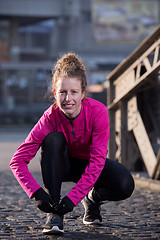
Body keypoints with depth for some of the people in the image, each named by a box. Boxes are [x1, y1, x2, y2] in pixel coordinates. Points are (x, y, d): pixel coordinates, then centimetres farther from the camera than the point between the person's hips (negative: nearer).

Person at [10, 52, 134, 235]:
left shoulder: (97, 111, -28)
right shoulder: (50, 117, -26)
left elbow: (97, 160, -31)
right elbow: (18, 161, -27)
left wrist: (72, 198, -39)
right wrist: (37, 193, -42)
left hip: (89, 164, 0)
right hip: (62, 164, 0)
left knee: (124, 186, -30)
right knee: (53, 139, -33)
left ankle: (93, 198, 7)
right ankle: (54, 213, -26)